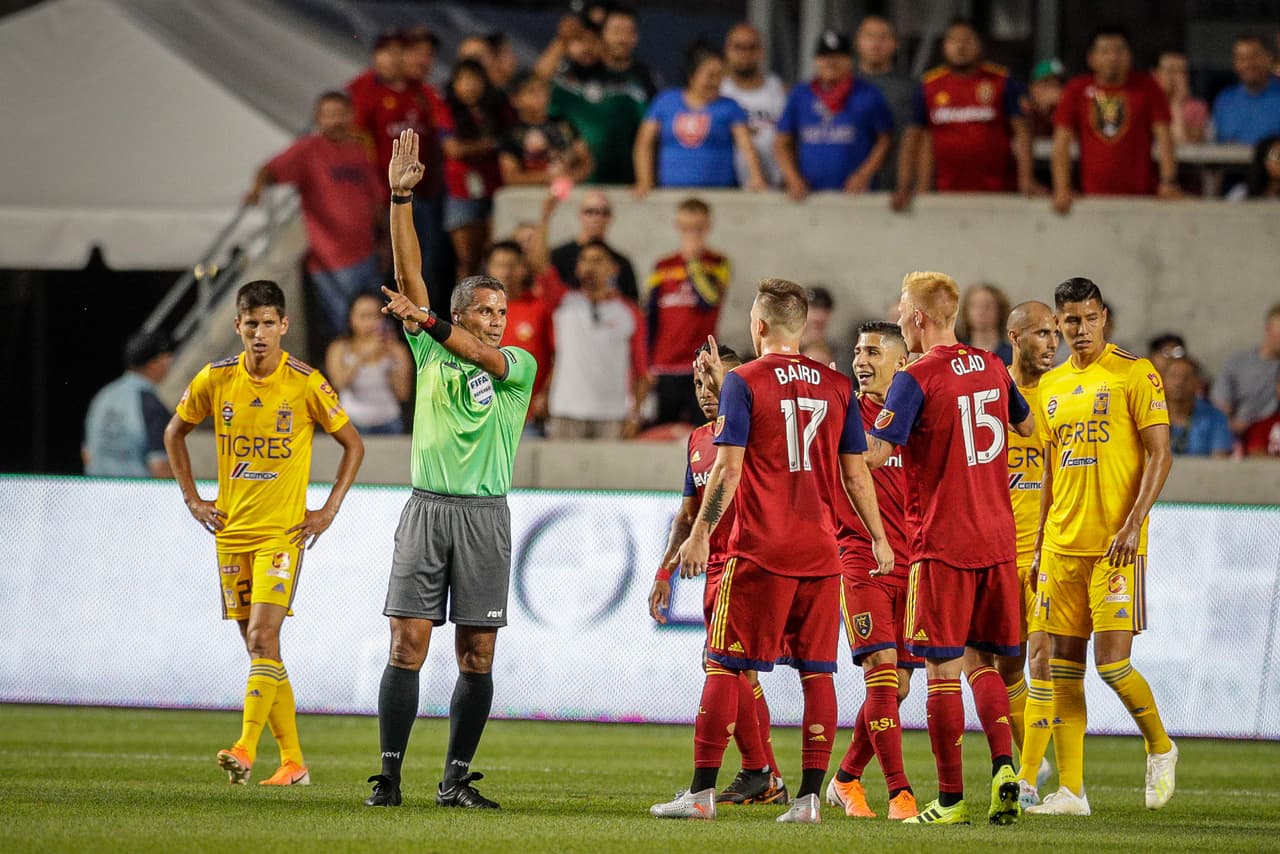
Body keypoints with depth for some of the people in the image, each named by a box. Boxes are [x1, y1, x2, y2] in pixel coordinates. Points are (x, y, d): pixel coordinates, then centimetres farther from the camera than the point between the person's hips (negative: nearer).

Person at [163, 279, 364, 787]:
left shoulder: (306, 384, -7)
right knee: (259, 648, 6)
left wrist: (328, 511, -1)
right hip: (231, 531, 4)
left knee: (262, 637, -18)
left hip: (283, 532, -4)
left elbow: (353, 444, 4)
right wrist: (192, 499, 11)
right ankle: (292, 762, 12)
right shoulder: (215, 380, 1)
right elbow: (175, 433, 17)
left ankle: (246, 748, -23)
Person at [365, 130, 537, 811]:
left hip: (483, 516, 0)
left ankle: (456, 780, 7)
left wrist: (426, 319, -25)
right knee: (407, 646, -5)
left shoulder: (520, 365, 7)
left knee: (476, 657, 1)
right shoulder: (430, 352, 9)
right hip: (426, 507, 0)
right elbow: (409, 276, 2)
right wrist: (400, 197, -5)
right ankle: (389, 776, -3)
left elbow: (486, 355, -16)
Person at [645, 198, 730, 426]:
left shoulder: (718, 264, 4)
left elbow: (709, 300, -15)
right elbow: (648, 320, 13)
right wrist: (646, 366, 7)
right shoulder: (663, 268, 11)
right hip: (665, 370, 3)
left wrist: (693, 261, -9)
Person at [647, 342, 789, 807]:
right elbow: (688, 514, 23)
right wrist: (664, 572, 17)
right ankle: (769, 782, 12)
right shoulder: (698, 441, 17)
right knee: (741, 670, 8)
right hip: (718, 568, 8)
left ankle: (756, 771, -8)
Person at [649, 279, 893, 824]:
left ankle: (702, 791, 0)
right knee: (817, 671, 5)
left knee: (725, 667, 2)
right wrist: (878, 537, 19)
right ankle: (810, 796, 1)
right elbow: (855, 472, 10)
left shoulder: (744, 382, -4)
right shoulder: (836, 386, 8)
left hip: (759, 552, -4)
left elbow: (728, 468, -10)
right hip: (820, 553, 4)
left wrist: (700, 534, -6)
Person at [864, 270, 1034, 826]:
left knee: (943, 668, -2)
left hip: (942, 542, -6)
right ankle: (1003, 765, -6)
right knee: (982, 662, 14)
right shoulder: (991, 368, 8)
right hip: (997, 539, 6)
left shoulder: (916, 379, -12)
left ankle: (951, 798, -2)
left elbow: (872, 454, -18)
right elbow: (1027, 425, 26)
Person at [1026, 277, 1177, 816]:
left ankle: (1160, 748, 14)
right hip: (1062, 544, 6)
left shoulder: (1134, 373, -4)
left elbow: (1160, 454, -8)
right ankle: (1070, 790, 5)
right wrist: (1040, 545, 17)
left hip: (1114, 544, -6)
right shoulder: (1052, 386, 15)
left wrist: (1132, 525, -17)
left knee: (1112, 662, -12)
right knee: (1063, 665, 3)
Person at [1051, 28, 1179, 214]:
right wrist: (1062, 191, -6)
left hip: (1141, 194, -1)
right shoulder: (1077, 89, 6)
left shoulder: (1145, 86, 6)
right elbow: (1062, 142, 4)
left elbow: (1163, 136, 3)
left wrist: (1169, 181, -9)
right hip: (1093, 196, 1)